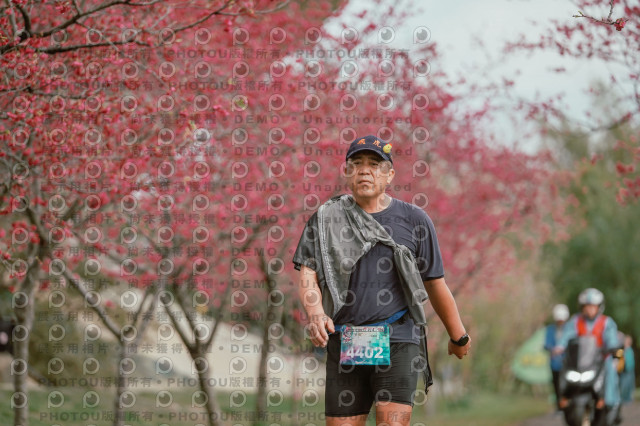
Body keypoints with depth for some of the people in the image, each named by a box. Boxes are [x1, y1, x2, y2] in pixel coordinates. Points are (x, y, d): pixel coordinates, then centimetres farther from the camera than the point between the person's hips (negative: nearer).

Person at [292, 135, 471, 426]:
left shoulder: (414, 220, 8)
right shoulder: (326, 219, 10)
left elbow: (435, 284, 15)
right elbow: (308, 274, 0)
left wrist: (458, 337, 22)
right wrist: (315, 313, -20)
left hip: (398, 339, -2)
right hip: (344, 344, 2)